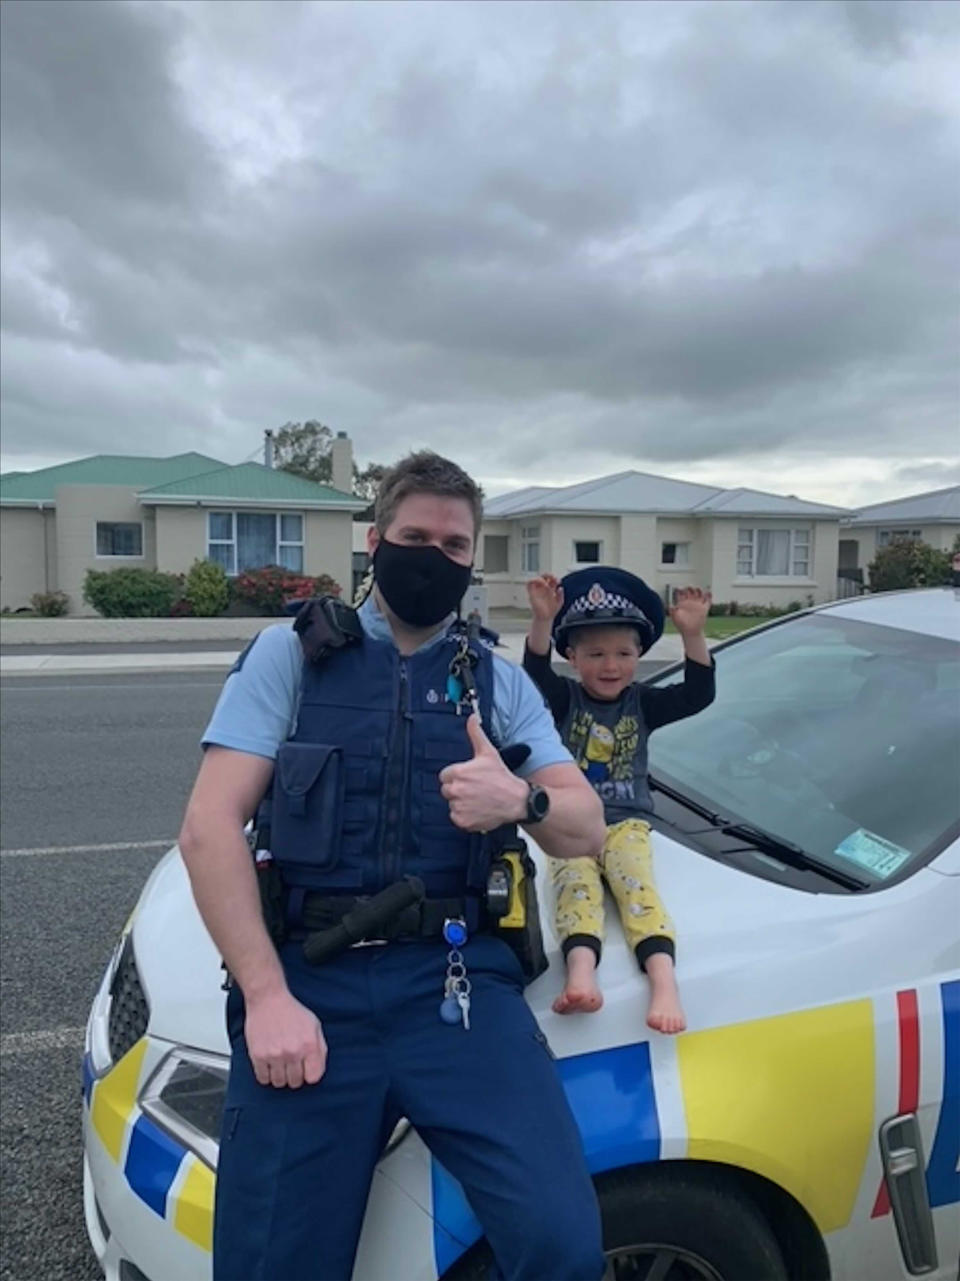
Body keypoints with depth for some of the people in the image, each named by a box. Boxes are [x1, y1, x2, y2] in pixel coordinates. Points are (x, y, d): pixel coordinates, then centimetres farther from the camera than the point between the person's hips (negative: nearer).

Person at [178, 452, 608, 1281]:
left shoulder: (499, 680, 14)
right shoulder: (291, 654, 7)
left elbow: (588, 828, 8)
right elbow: (209, 829, -1)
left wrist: (521, 800, -15)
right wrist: (266, 995, -11)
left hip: (457, 979, 1)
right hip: (310, 977, -1)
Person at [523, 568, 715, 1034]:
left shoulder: (642, 704, 7)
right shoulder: (564, 699, 3)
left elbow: (698, 694, -8)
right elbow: (535, 673, -18)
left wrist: (693, 635, -23)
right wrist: (542, 621, -37)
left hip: (626, 823, 1)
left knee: (636, 885, -25)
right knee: (576, 885, -26)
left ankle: (664, 982, -41)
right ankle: (581, 974, -49)